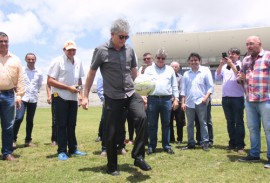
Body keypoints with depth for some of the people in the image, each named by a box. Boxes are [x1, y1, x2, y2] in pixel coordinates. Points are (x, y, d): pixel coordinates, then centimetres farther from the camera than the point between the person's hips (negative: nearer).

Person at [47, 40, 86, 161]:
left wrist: (80, 93, 8)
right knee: (62, 125, 0)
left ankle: (73, 149, 21)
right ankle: (62, 151, 9)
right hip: (60, 97, -5)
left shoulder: (78, 62, 8)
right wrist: (69, 88, -18)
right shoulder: (58, 61, -11)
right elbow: (50, 81, -15)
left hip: (73, 98, 6)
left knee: (72, 124, 11)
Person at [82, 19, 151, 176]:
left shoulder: (130, 50, 5)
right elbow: (91, 74, 1)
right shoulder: (101, 51, -7)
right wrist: (85, 96, 2)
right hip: (112, 97, -3)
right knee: (112, 133, 2)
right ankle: (112, 167, 21)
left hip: (131, 94, 3)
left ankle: (138, 157, -8)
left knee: (141, 117, -22)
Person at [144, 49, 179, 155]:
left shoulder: (170, 70, 13)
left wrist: (176, 99, 5)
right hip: (152, 99, -1)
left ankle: (166, 145, 16)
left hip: (167, 99, 1)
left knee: (166, 123, 7)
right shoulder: (149, 69, 9)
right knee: (152, 124, 4)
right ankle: (152, 146, 13)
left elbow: (174, 86, 12)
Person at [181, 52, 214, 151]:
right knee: (190, 124, 9)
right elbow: (183, 89, 12)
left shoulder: (205, 71, 2)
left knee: (203, 123, 0)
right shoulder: (186, 74, 12)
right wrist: (183, 102, 5)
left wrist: (206, 97, -14)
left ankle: (205, 143, 7)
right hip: (189, 102, 4)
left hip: (201, 102, -4)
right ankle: (191, 143, 17)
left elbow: (210, 86, -1)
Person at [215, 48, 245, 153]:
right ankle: (232, 143, 18)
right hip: (225, 98, 5)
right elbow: (217, 77, 6)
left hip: (237, 98, -4)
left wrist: (231, 64, -12)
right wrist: (221, 64, -3)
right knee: (230, 122, 10)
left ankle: (240, 145, 3)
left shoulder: (241, 65, 2)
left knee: (239, 122, -1)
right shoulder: (224, 66, 13)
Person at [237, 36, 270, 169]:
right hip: (249, 101, 7)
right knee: (253, 128, 13)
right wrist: (240, 78, 2)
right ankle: (254, 154, 24)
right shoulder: (245, 60, 16)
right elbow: (241, 77, 24)